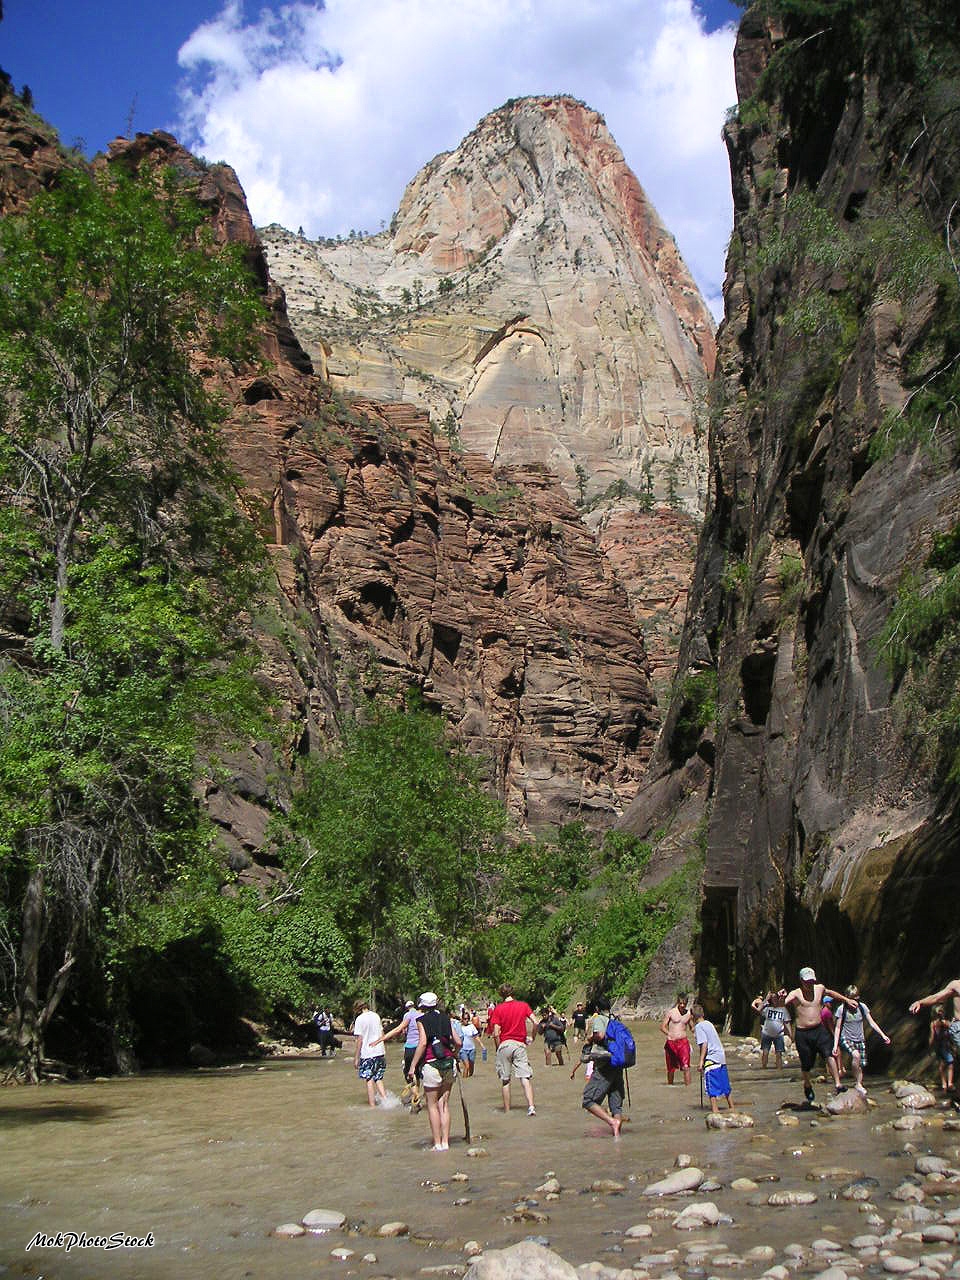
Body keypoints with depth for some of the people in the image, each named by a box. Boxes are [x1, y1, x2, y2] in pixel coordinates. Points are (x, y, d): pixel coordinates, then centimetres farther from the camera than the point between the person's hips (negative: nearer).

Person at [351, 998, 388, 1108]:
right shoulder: (376, 1016, 9)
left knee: (369, 1081, 2)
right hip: (380, 1052, 6)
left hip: (367, 1054, -6)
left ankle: (372, 1106, 3)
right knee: (379, 1079, 14)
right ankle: (385, 1100, 1)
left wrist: (356, 1057, -6)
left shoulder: (360, 1019, -9)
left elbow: (359, 1040, -11)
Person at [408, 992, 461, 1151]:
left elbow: (423, 1043, -14)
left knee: (432, 1105, 5)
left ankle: (437, 1144, 3)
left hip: (432, 1065, -4)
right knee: (444, 1105, 11)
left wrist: (413, 1066, -12)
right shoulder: (445, 1019, 10)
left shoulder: (422, 1021, -2)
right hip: (448, 1064, 5)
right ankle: (445, 1142, 10)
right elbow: (458, 1042, 8)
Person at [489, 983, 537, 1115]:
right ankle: (531, 1106, -18)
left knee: (505, 1080, 9)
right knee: (525, 1078, -1)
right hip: (520, 1044, 1)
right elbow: (535, 1022, -5)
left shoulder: (498, 1009, -1)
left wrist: (498, 1049, 4)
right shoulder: (523, 1005, 5)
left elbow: (496, 1033, -7)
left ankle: (507, 1110, 13)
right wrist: (532, 1037, 9)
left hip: (504, 1044, -1)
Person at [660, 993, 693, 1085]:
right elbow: (662, 1026, 0)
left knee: (686, 1067, -14)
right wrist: (669, 1034, -16)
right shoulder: (671, 1012, -2)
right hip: (671, 1042, -1)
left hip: (683, 1042, 1)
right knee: (671, 1068, 10)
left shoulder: (689, 1014, 6)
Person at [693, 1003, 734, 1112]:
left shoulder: (698, 1027, -8)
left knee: (712, 1087, -4)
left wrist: (701, 1061, -18)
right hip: (721, 1056, 8)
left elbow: (704, 1044, -17)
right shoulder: (709, 1023, 15)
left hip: (711, 1059, -8)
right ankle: (731, 1107, 26)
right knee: (725, 1085, 17)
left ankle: (715, 1110, -6)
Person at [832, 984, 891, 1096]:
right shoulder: (842, 1009, -9)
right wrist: (835, 1044, -10)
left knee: (860, 1066, -2)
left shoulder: (862, 1007, -1)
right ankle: (857, 1083, -19)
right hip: (846, 1039, -4)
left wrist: (883, 1035, 0)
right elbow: (838, 1028, -5)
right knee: (856, 1055, -30)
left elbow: (871, 1023, 6)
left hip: (860, 1040, 4)